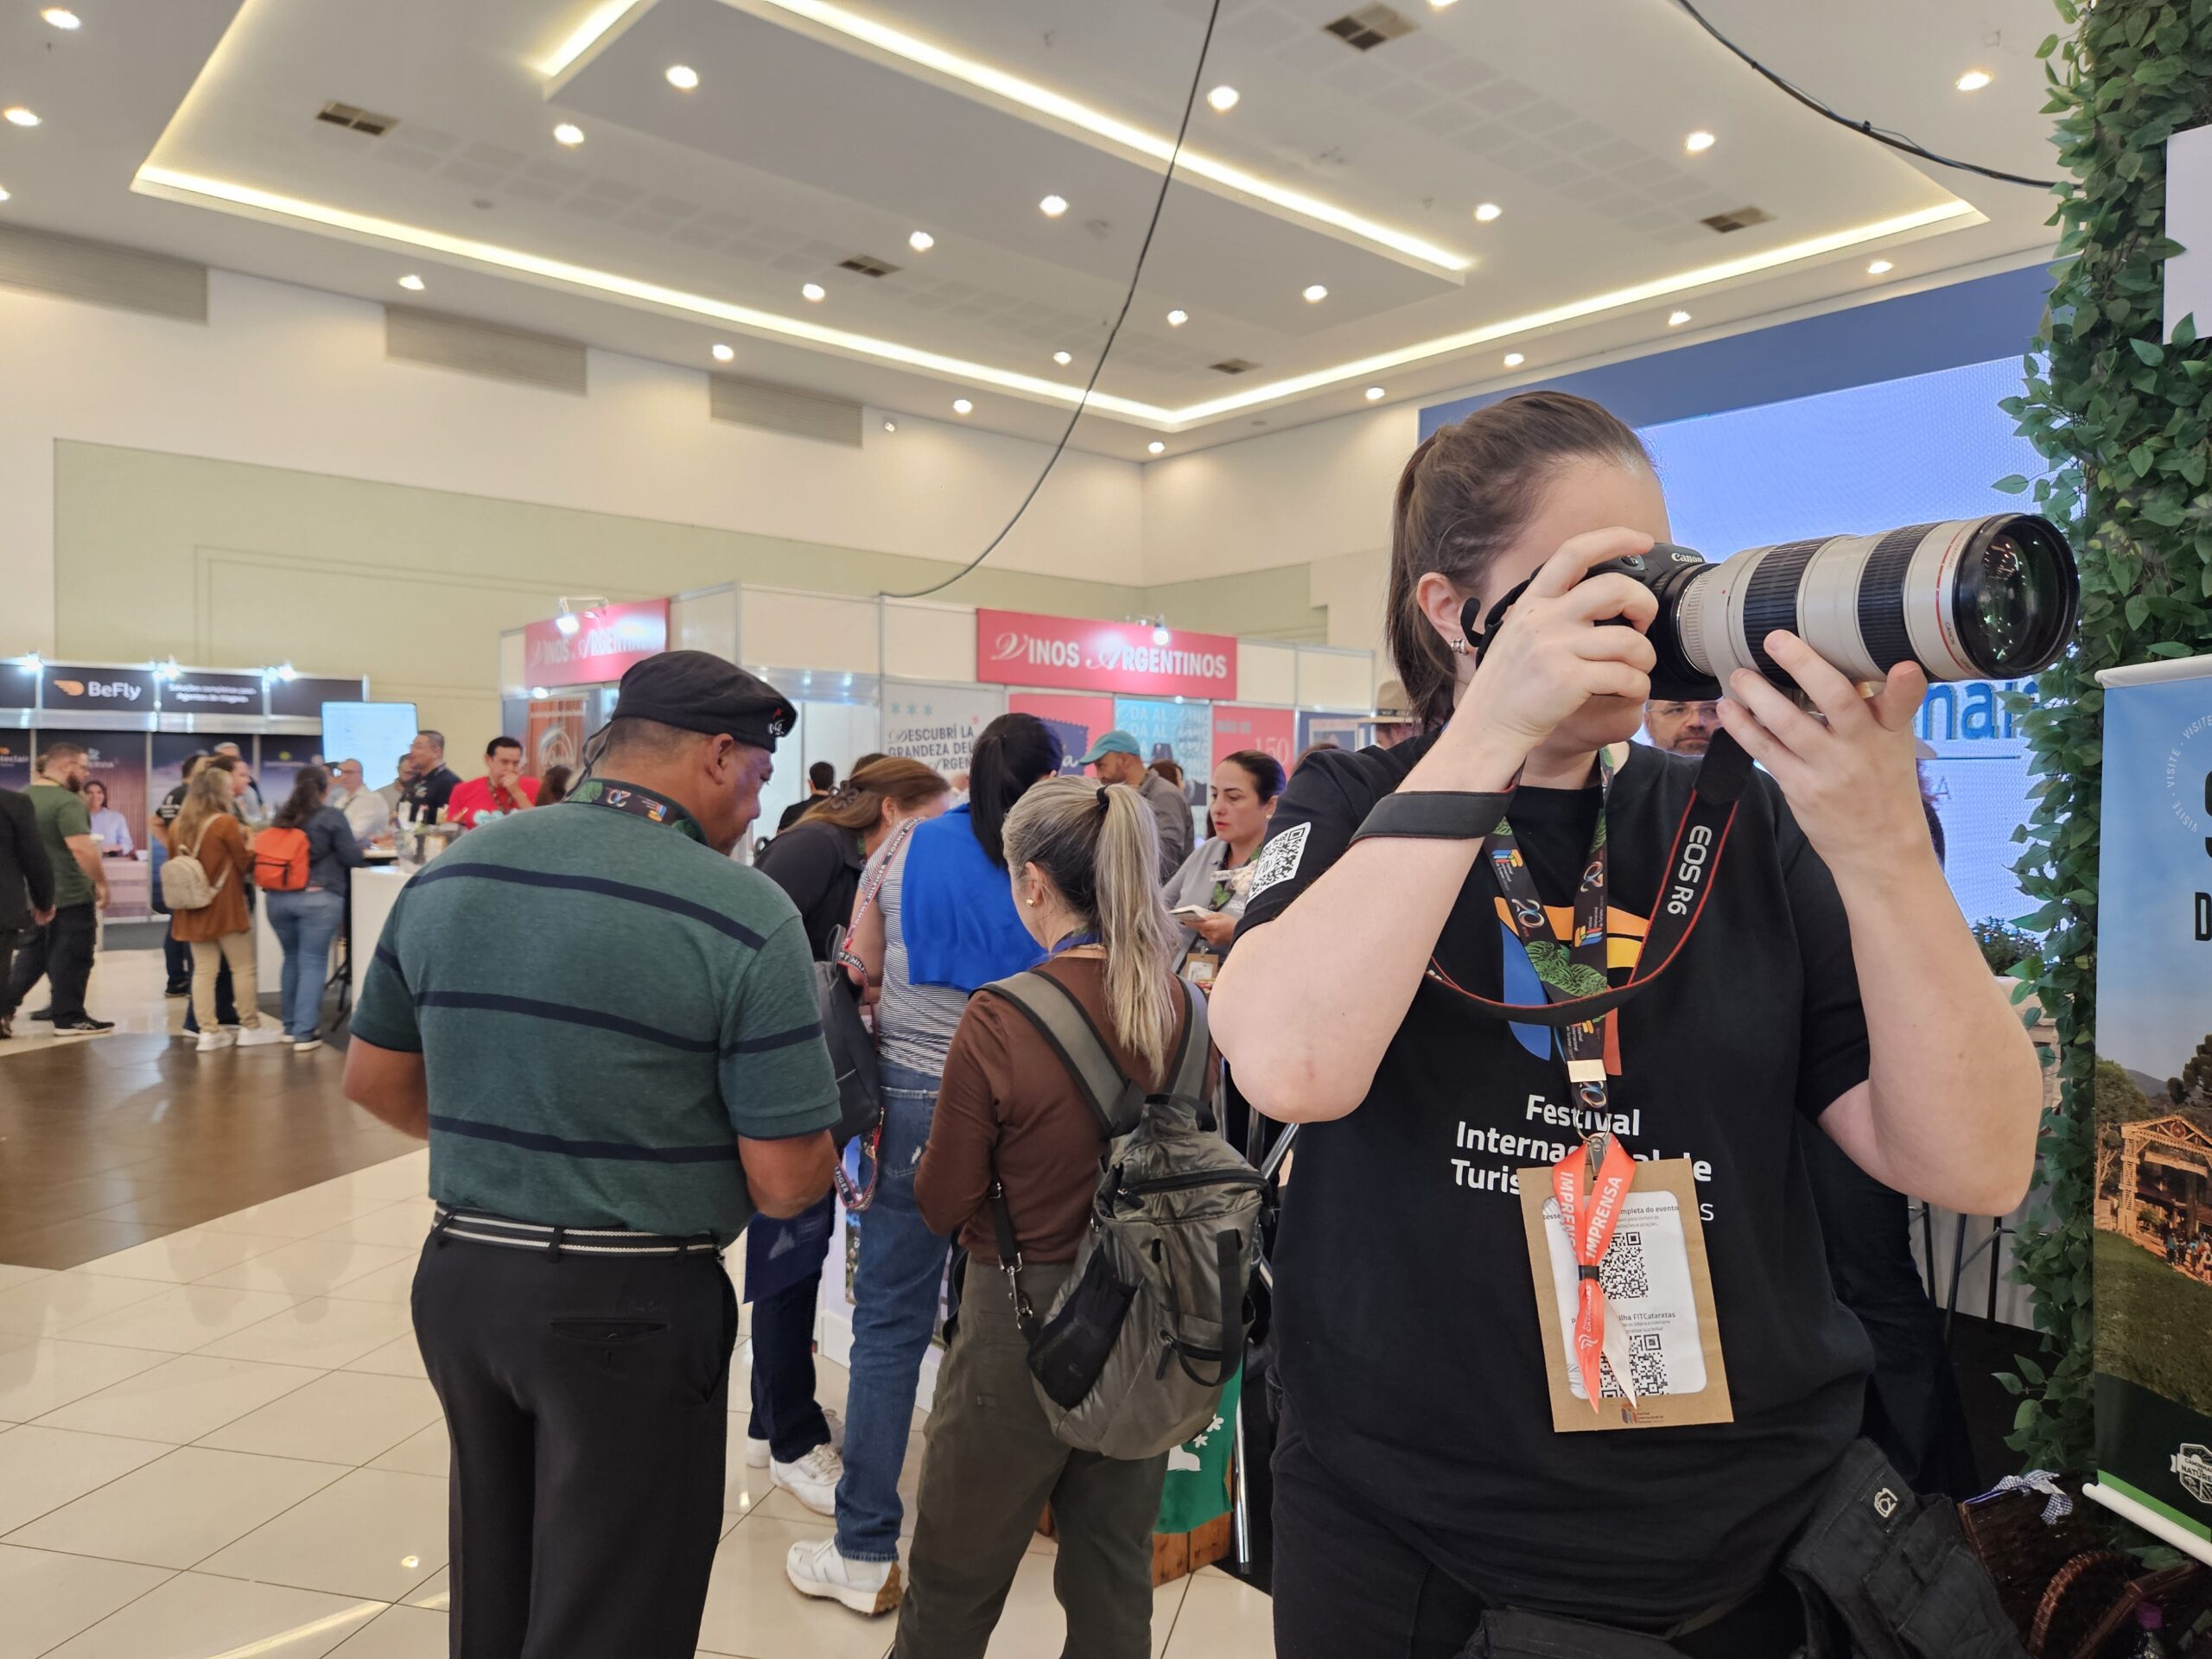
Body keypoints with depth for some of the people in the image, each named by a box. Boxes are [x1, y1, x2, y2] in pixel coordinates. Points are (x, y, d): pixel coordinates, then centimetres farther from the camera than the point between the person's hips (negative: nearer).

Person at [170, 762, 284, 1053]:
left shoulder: (178, 825, 5)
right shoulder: (226, 822, -14)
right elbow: (245, 864, -6)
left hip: (194, 908, 6)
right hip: (226, 906, -6)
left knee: (203, 970, 8)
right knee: (243, 968, 5)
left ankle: (208, 1031, 7)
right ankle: (250, 1028, 12)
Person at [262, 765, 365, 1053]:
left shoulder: (280, 817, 12)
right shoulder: (331, 816, -3)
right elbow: (353, 858, -4)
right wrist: (361, 846, 16)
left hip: (279, 897, 5)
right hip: (318, 898, -5)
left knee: (292, 959, 17)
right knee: (313, 963, -3)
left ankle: (291, 1026, 24)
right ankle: (304, 1033, -5)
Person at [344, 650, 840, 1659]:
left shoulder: (449, 873, 0)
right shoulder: (746, 917, -18)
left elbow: (375, 1080, 11)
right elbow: (786, 1184, -16)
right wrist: (819, 1154, 5)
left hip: (460, 1277, 6)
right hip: (632, 1309, -6)